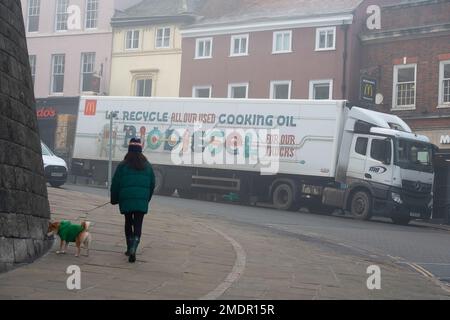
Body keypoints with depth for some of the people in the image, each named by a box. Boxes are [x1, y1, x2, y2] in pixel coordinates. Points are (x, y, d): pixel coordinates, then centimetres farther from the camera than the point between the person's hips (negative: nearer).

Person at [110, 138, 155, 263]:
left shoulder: (123, 165, -3)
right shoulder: (147, 166, 5)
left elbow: (115, 184, 0)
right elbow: (152, 185, 10)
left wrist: (114, 199, 13)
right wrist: (147, 199, 22)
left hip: (126, 201, -1)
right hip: (142, 202, 1)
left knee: (128, 223, 17)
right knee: (138, 225, 1)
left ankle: (130, 249, 21)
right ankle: (133, 249, -19)